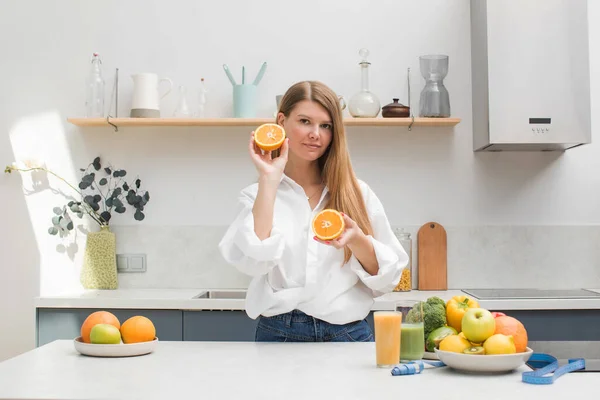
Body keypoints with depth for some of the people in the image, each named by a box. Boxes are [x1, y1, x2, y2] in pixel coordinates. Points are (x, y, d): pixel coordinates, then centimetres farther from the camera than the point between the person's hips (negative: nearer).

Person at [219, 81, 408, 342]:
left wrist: (356, 240, -12)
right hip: (280, 334, -1)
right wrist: (269, 179, -6)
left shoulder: (357, 192, 9)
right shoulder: (259, 194, 7)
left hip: (349, 333, 1)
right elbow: (253, 261, -11)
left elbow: (388, 276, 7)